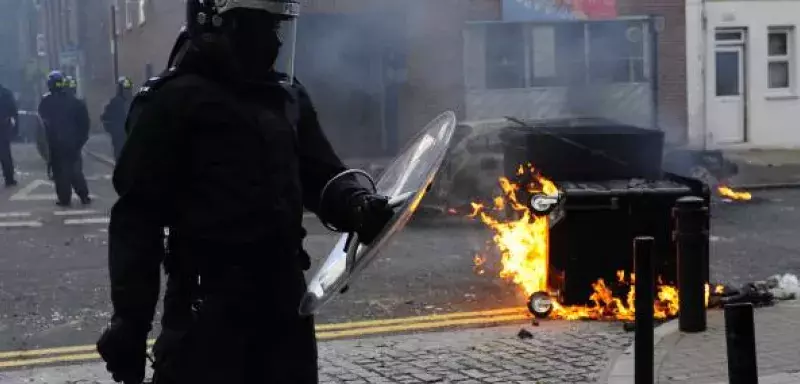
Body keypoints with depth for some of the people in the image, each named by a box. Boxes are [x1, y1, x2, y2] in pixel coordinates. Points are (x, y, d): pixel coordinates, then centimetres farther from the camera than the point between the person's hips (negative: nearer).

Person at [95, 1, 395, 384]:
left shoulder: (287, 95, 11)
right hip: (208, 302, -7)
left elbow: (320, 174, 14)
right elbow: (138, 216, -10)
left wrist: (357, 204, -10)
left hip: (284, 292, 7)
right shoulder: (174, 100, -9)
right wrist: (129, 317, -13)